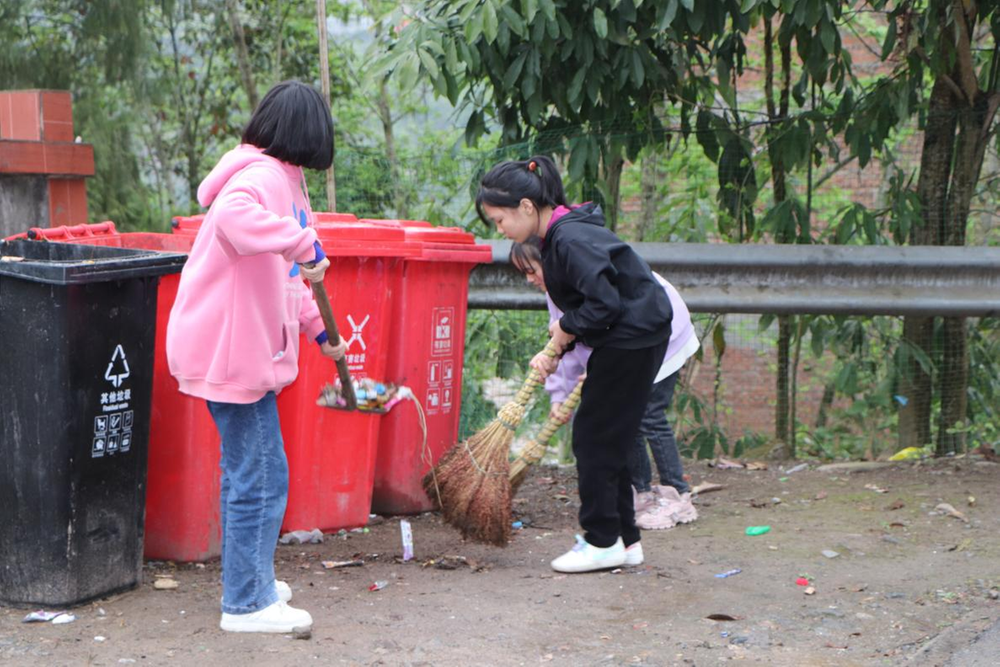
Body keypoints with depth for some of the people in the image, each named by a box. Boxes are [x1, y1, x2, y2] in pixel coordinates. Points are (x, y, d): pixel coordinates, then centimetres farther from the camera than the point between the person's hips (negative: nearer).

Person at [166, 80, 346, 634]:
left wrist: (318, 330, 33)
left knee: (249, 471, 20)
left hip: (245, 347, 11)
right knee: (259, 476, -5)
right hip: (231, 350, -11)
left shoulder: (280, 178, 18)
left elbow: (283, 277, 29)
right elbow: (231, 215, -41)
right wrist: (301, 241, -40)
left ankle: (251, 582, 32)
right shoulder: (264, 175, -16)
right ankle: (247, 604, 2)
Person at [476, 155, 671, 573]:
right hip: (629, 339, 10)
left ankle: (603, 542, 4)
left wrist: (567, 329, -11)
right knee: (606, 441, 13)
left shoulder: (570, 239, -22)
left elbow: (604, 303, -28)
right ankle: (623, 539, 20)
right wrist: (555, 351, 3)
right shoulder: (559, 235, 9)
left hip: (633, 339, -10)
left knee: (595, 438, -3)